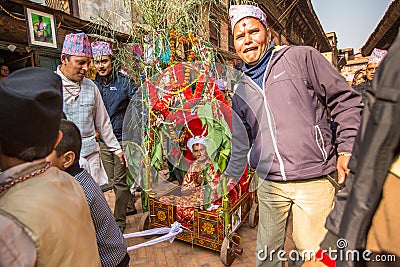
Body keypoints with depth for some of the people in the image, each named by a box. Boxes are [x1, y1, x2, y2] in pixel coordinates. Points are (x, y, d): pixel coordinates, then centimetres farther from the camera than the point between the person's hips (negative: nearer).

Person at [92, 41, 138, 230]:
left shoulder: (124, 82, -6)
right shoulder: (93, 85, 8)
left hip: (122, 139, -5)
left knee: (120, 180, 0)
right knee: (113, 180, 16)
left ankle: (119, 219, 14)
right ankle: (130, 205, 37)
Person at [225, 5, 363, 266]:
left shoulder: (301, 57, 0)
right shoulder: (240, 92, 12)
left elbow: (346, 100, 1)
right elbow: (241, 143, 17)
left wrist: (347, 148, -7)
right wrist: (229, 179, 18)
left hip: (314, 181, -3)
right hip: (269, 185, 4)